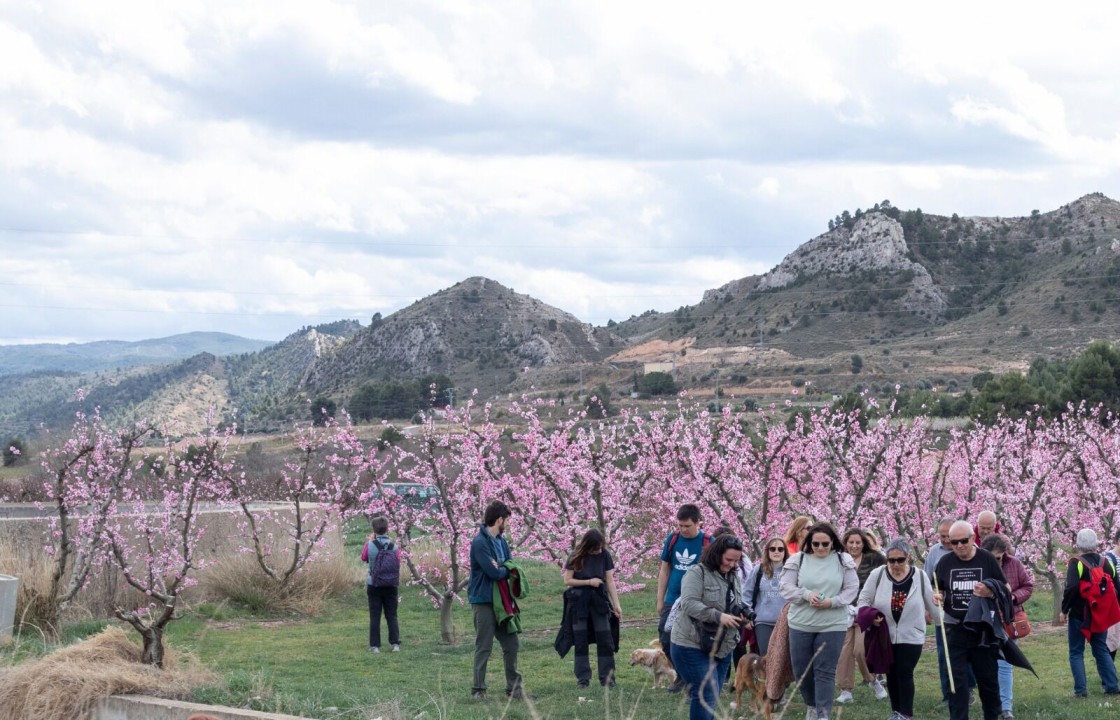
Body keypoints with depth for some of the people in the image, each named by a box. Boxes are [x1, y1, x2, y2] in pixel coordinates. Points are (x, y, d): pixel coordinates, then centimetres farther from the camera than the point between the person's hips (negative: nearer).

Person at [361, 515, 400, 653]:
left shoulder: (370, 545, -9)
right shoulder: (393, 546, -7)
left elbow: (364, 558, 10)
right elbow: (397, 567, 2)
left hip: (374, 585, -1)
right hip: (391, 585, 1)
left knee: (375, 616, 4)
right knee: (392, 615, 8)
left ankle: (375, 645, 3)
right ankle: (395, 643, 4)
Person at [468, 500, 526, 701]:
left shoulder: (501, 540, 11)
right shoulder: (480, 543, -17)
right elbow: (493, 572, -24)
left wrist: (499, 569, -14)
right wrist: (507, 570, -3)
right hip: (484, 601, -8)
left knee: (511, 644, 10)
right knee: (484, 647, -2)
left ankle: (513, 687, 19)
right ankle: (478, 690, 6)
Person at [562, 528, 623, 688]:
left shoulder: (604, 555, -3)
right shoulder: (576, 557, -7)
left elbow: (610, 580, -2)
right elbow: (567, 580, -5)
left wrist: (616, 604, -7)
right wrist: (589, 582, -14)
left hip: (599, 602, 1)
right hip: (580, 603, -1)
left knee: (605, 641, -2)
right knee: (581, 641, 2)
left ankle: (607, 677, 3)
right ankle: (583, 678, 9)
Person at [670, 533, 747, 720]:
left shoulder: (734, 577, 14)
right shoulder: (697, 573, -11)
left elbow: (737, 606, 22)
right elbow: (689, 604, -22)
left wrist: (742, 614, -3)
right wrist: (718, 616, -30)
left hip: (722, 647, 8)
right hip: (692, 646, -8)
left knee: (712, 697, 11)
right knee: (706, 695, -15)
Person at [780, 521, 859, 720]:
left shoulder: (843, 561, -2)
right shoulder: (797, 560, -1)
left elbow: (852, 589, -2)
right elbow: (786, 588, -3)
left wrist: (831, 602, -17)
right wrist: (806, 594, -20)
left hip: (832, 625, -2)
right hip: (801, 624, 2)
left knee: (825, 672, -3)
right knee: (801, 670, 10)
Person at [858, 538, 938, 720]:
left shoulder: (920, 576, -6)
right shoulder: (877, 574, -7)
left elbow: (931, 603, 6)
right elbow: (863, 600, 0)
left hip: (911, 636, -2)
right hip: (885, 635, 2)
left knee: (905, 673, -7)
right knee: (891, 674, 11)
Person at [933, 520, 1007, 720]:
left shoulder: (987, 559, -5)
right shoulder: (945, 562, 2)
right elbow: (938, 590, 12)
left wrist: (990, 593, -22)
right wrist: (937, 597, -11)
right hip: (955, 630, 1)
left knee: (988, 678, 11)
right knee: (956, 680, -2)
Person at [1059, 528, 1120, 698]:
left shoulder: (1076, 563, -13)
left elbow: (1072, 588, -25)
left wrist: (1064, 609, -14)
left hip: (1079, 615, -5)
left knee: (1076, 652, 4)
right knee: (1101, 650, 15)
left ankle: (1081, 689, -3)